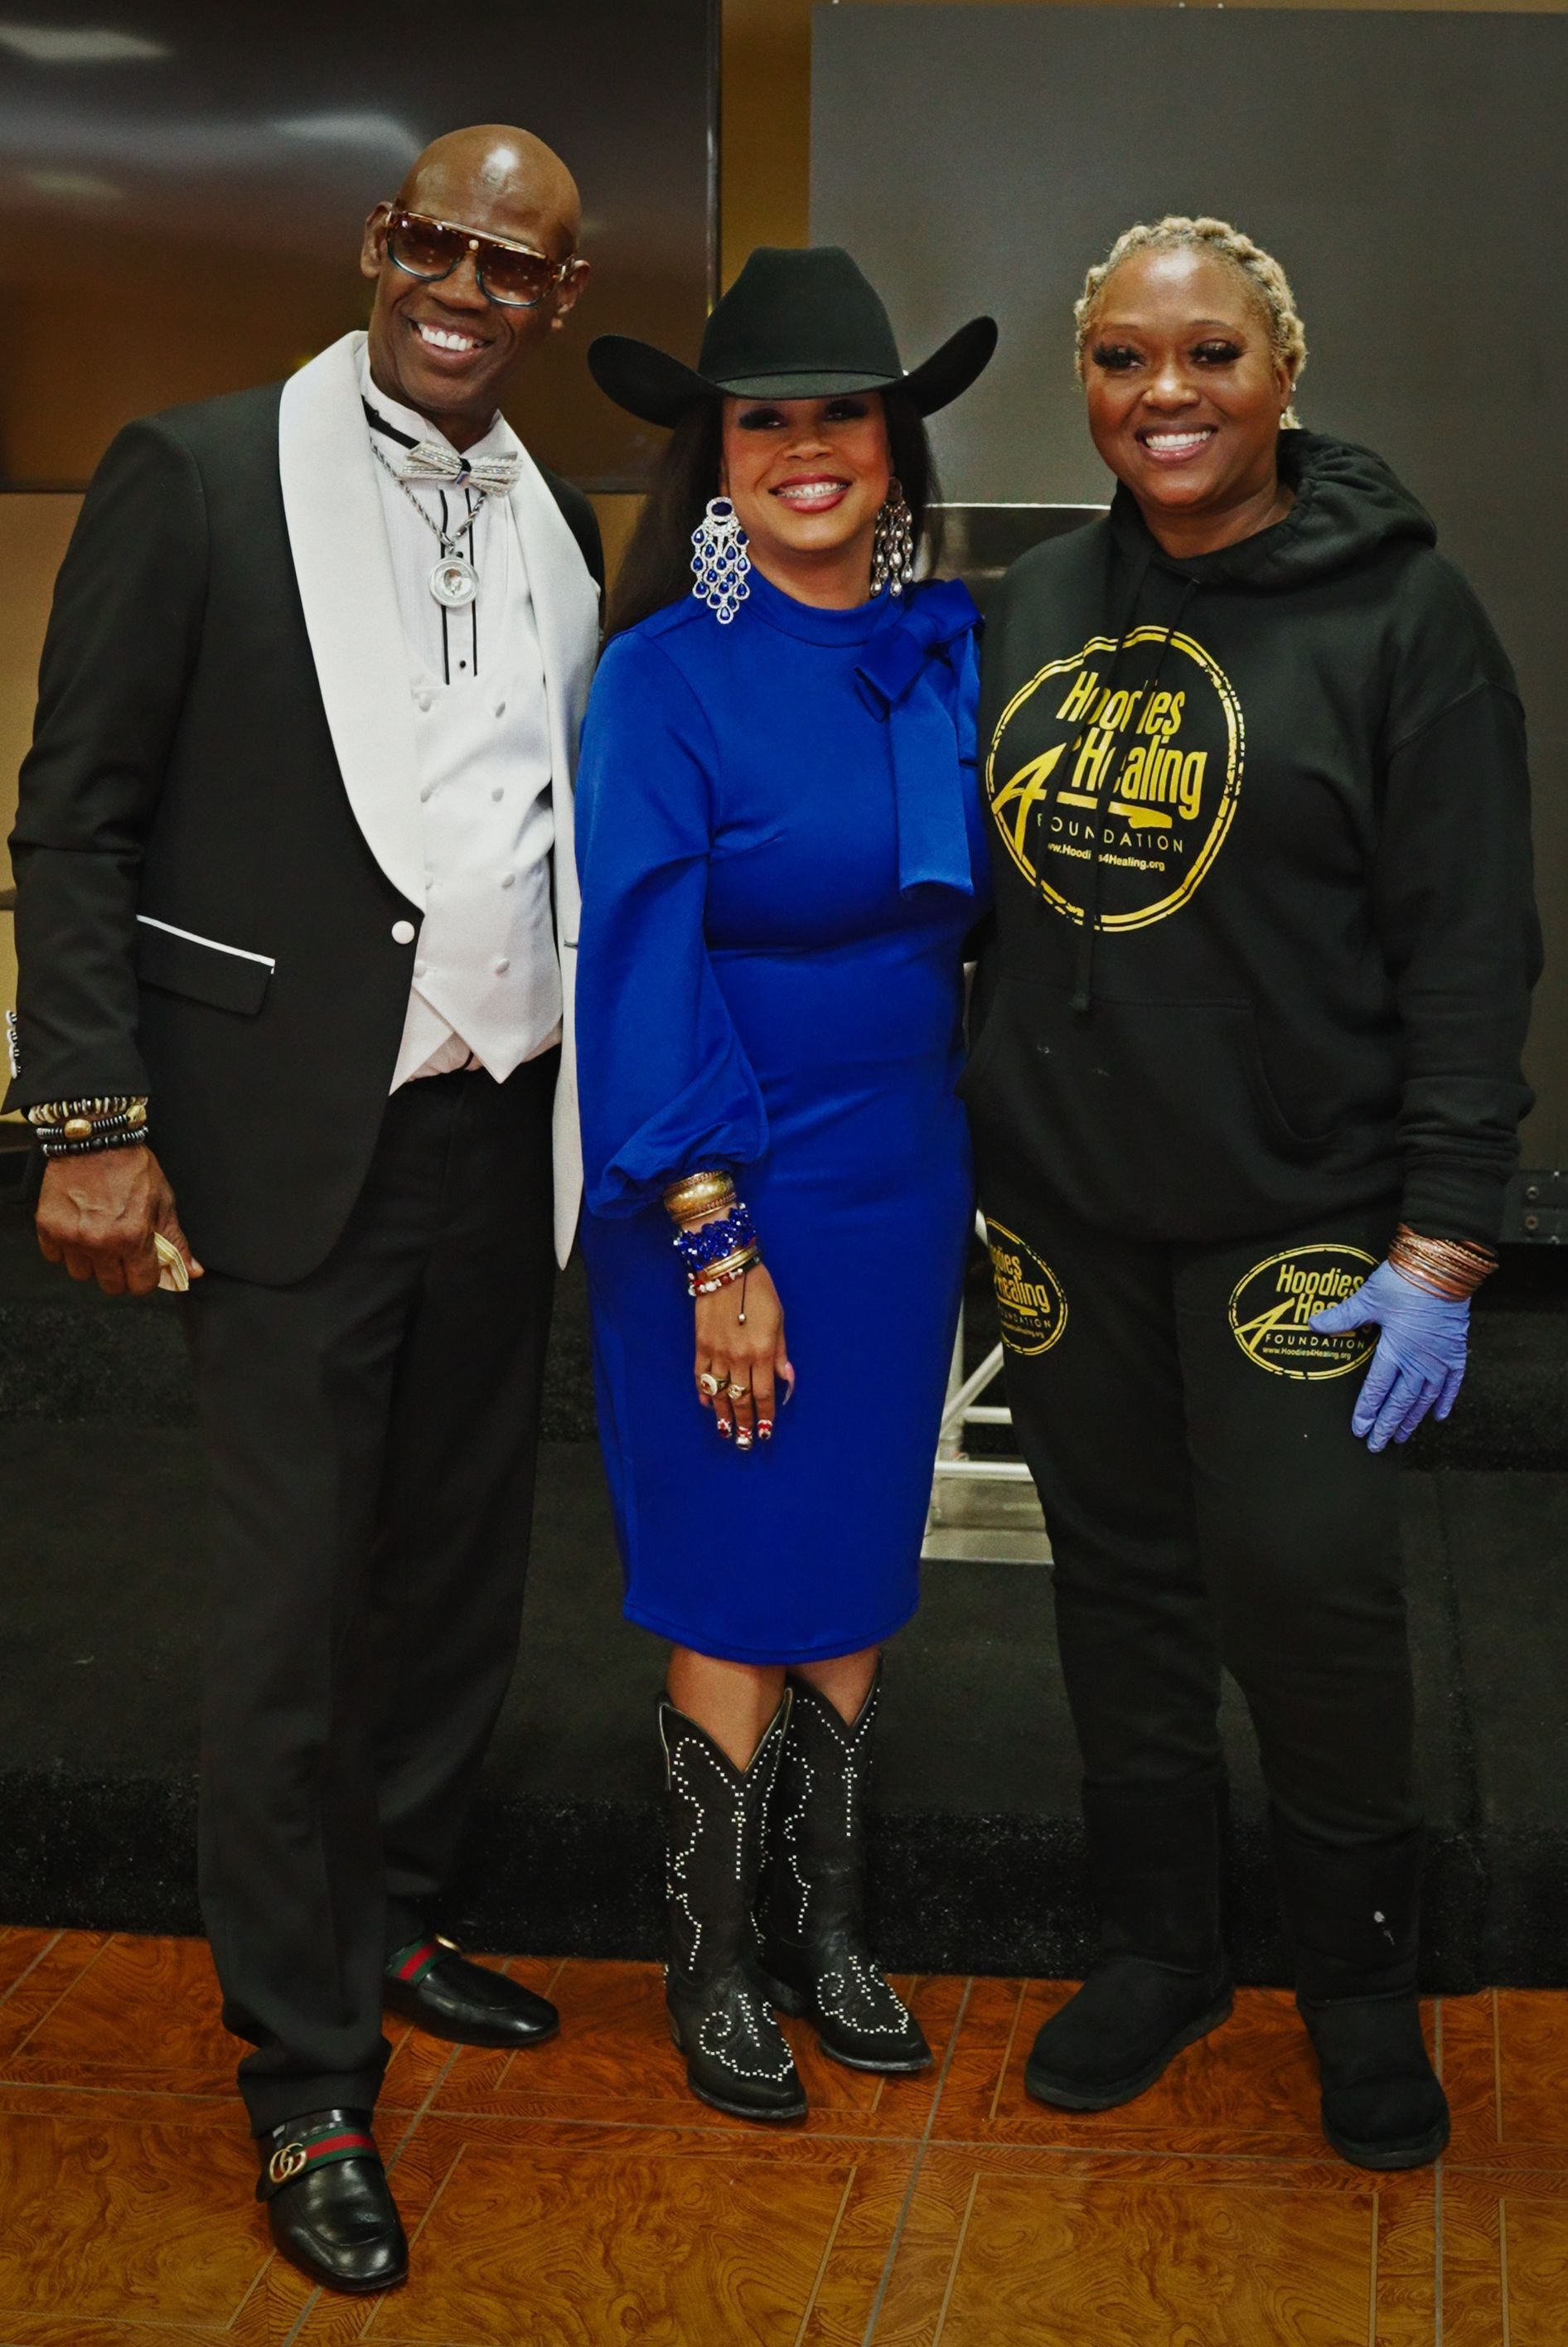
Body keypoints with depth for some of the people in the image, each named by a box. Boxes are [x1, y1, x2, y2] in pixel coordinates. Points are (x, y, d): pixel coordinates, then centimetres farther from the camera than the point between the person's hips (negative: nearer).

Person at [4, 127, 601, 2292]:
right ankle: (306, 2083, 16)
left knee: (462, 1568, 16)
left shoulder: (563, 533, 10)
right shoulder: (197, 476, -5)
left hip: (501, 1137, 5)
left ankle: (383, 1923, 37)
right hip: (294, 1142, -5)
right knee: (294, 1612, 2)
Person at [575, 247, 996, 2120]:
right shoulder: (665, 673, -12)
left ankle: (826, 1929, 31)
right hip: (728, 1193, -5)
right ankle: (712, 1965, 21)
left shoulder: (943, 650, 4)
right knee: (739, 1592, 3)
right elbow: (638, 968, -14)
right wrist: (718, 1245, -16)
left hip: (902, 1187, 5)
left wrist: (985, 1175, 8)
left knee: (858, 1575, 15)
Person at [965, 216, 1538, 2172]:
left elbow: (1470, 947, -10)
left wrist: (1442, 1244, -14)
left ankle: (1358, 1972, 19)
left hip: (1296, 1212, -4)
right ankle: (1155, 1943, 31)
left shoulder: (1397, 612, -7)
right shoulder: (1035, 605, 7)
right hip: (1060, 1199, 5)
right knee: (1120, 1576, 13)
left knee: (1304, 1585, -5)